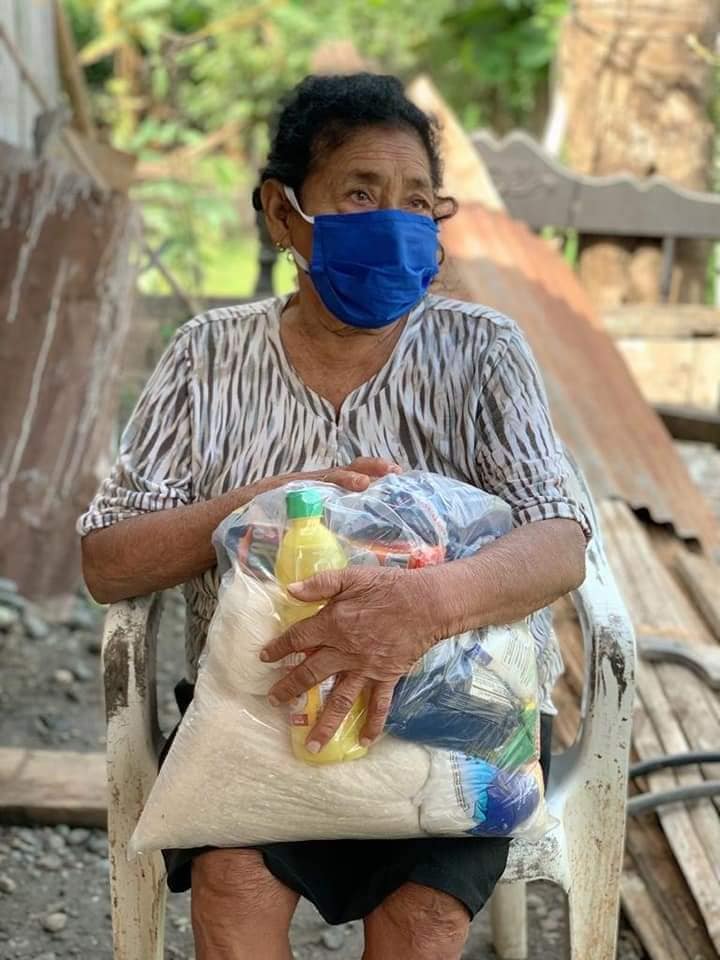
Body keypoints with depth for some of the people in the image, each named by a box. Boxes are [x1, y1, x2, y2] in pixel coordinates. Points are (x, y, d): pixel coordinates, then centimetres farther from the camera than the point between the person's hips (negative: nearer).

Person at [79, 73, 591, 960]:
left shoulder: (479, 351, -2)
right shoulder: (212, 356, 2)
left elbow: (561, 546, -16)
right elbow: (107, 565, -2)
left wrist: (429, 603, -38)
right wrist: (263, 503, -19)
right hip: (256, 697, 1)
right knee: (234, 877, -28)